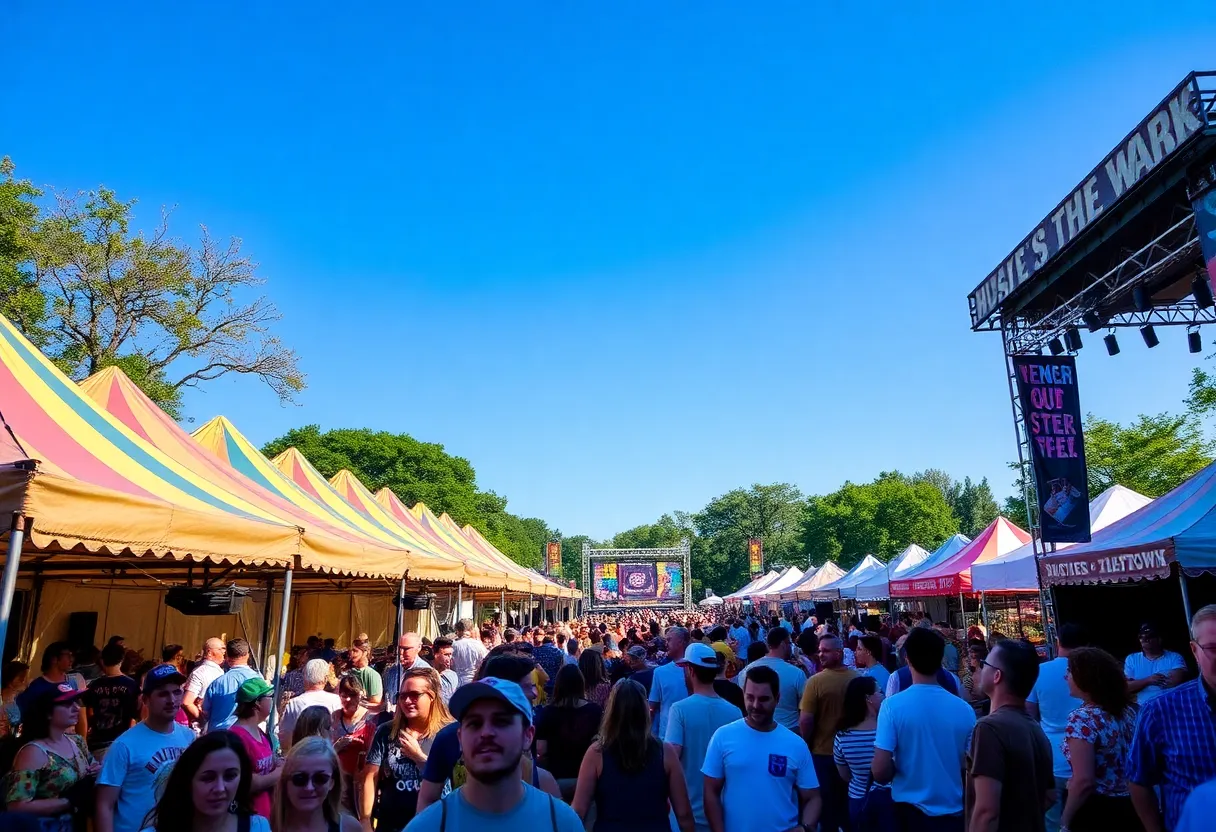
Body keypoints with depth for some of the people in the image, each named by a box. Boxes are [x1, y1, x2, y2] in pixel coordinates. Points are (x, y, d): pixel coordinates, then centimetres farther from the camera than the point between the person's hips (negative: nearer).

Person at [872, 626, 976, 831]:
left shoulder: (893, 706, -17)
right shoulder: (964, 709, -9)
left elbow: (880, 772, -19)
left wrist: (901, 768, 2)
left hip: (910, 812, -2)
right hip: (953, 812, 2)